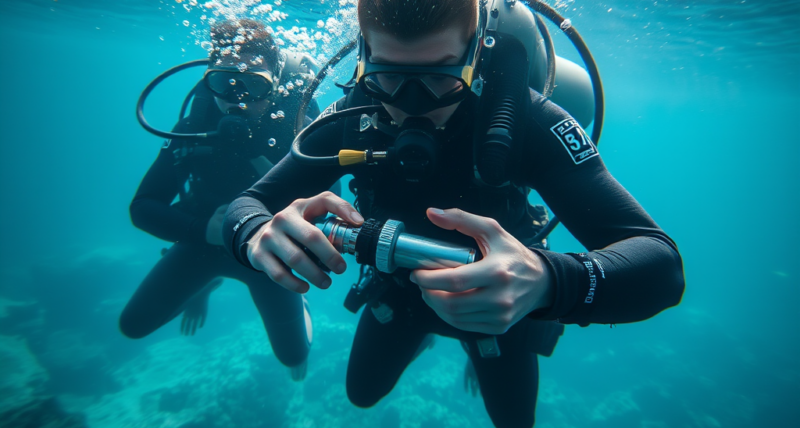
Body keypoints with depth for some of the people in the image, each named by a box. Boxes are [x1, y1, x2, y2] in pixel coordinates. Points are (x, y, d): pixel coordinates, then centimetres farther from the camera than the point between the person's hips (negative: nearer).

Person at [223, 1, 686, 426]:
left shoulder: (522, 118, -35)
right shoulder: (352, 118, -26)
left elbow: (662, 263, -39)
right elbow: (245, 206, -22)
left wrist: (546, 281, -61)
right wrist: (258, 232, -48)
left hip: (495, 299, -1)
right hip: (397, 289, 2)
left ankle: (484, 354, 58)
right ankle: (417, 335, 54)